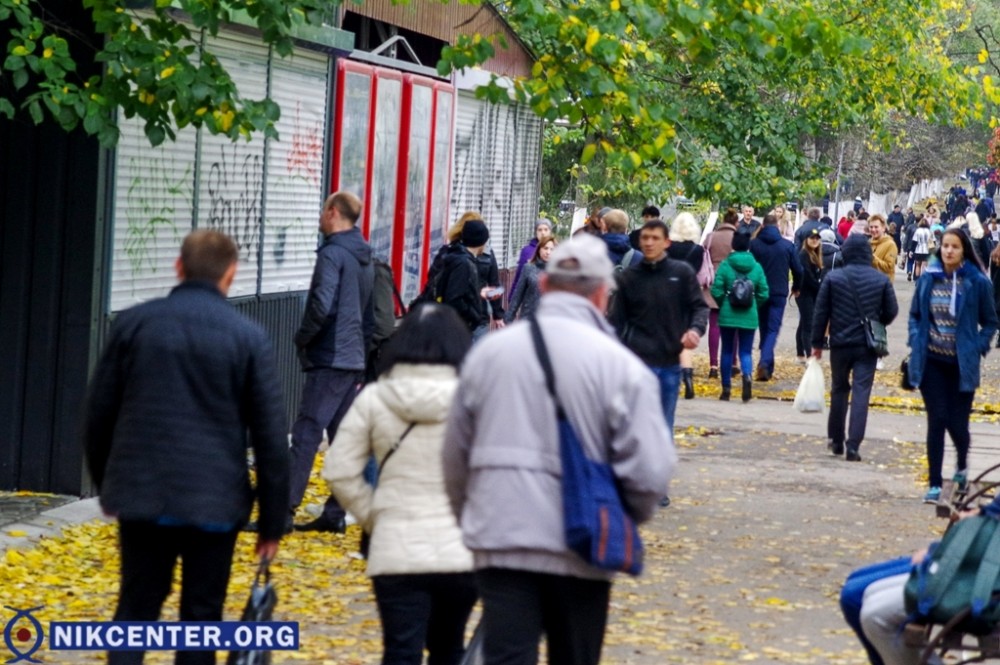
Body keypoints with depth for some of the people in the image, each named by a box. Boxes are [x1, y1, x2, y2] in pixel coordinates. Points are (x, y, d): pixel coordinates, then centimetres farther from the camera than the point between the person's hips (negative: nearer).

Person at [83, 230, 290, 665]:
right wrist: (273, 521, 4)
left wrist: (106, 483, 21)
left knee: (136, 608, 11)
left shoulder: (133, 324, 1)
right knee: (201, 616, 7)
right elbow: (271, 437, -3)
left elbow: (98, 413, 7)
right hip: (215, 502, -2)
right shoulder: (249, 338, -4)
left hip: (141, 494, 2)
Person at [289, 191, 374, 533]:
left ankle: (284, 510, -13)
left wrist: (302, 338, -7)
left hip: (329, 360, -9)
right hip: (353, 361, 9)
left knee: (306, 434, -10)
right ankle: (335, 513, 10)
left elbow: (321, 305, -22)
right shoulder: (365, 258, 17)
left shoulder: (333, 253, -12)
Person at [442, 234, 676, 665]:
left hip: (500, 544, 2)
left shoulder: (488, 353, 5)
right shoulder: (620, 365, -7)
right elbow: (650, 469, -13)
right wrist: (629, 517, 9)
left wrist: (472, 521, 28)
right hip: (581, 549, -2)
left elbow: (455, 456, 13)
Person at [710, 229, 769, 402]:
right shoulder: (756, 267, -2)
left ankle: (726, 389, 14)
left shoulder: (725, 265, -8)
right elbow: (763, 294, -1)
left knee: (727, 351, 11)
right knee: (746, 351, 7)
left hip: (727, 316, -1)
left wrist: (723, 305, 9)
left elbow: (716, 292, -10)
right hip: (749, 317, 1)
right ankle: (747, 375, -24)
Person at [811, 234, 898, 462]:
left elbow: (821, 313, -3)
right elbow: (891, 311, 3)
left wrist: (817, 343, 5)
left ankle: (836, 440, 23)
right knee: (861, 393, -2)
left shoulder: (833, 278, -5)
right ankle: (853, 445, -10)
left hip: (840, 343, 1)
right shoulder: (881, 280, -3)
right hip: (868, 345, 0)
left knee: (839, 390, 16)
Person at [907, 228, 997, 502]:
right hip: (931, 362, 1)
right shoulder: (928, 279, 0)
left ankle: (962, 466, 34)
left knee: (957, 423, 1)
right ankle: (934, 483, 6)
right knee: (937, 421, -1)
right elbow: (915, 315, 13)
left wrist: (977, 348, -7)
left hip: (962, 364, -1)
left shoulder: (977, 282, -6)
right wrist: (916, 341, 0)